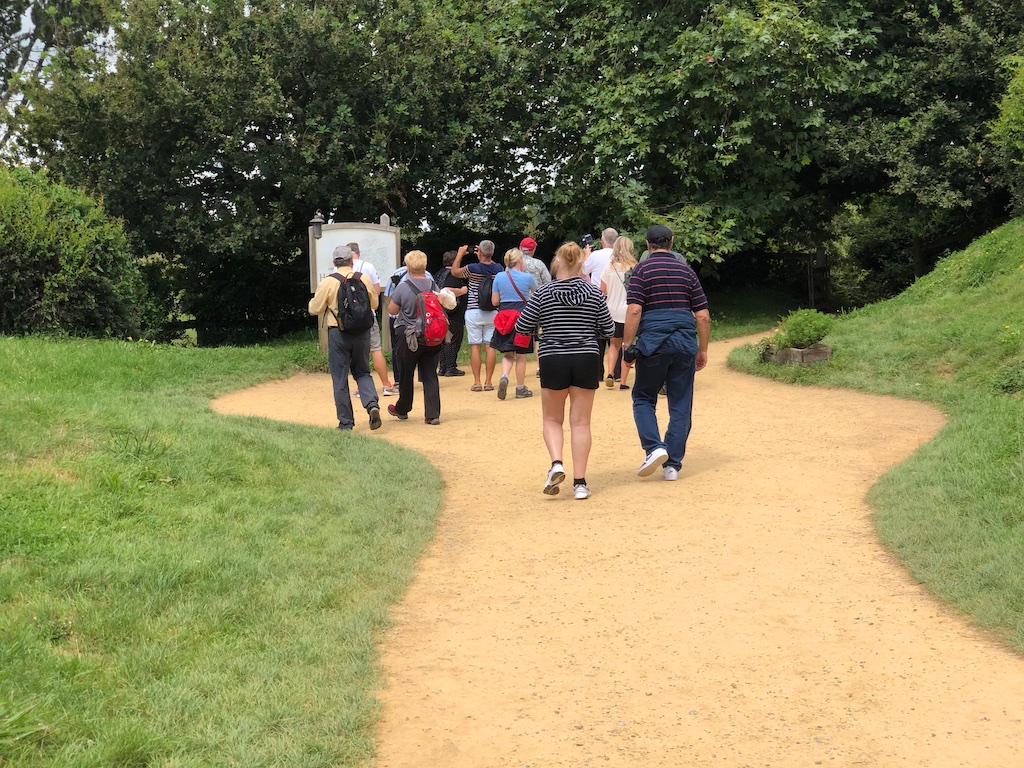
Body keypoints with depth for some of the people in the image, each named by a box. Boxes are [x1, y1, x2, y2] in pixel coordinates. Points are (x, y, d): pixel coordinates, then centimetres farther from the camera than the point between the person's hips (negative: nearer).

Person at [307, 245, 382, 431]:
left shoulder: (327, 283, -8)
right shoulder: (365, 279, 0)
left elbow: (314, 309, -2)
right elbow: (374, 304, 12)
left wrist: (314, 297, 19)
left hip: (338, 334, -2)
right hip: (362, 332, 2)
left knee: (340, 379, 5)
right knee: (362, 372, 17)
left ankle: (346, 422, 7)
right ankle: (372, 404, -9)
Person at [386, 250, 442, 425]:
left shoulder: (402, 287, -14)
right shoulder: (433, 285, -2)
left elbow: (392, 310, -4)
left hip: (409, 337, -3)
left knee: (406, 376, 13)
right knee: (430, 375, 5)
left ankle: (402, 409, 30)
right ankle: (433, 414, -1)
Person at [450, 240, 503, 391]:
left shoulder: (473, 269, -11)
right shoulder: (498, 269, -1)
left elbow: (454, 271, 8)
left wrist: (460, 254, 18)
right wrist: (485, 257, 28)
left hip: (474, 312, -3)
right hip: (492, 312, 3)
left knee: (475, 346, 1)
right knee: (490, 346, 5)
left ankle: (477, 382, 1)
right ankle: (488, 382, 5)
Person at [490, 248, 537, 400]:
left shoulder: (499, 277, 1)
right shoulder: (527, 277, -6)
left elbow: (494, 301, 3)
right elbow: (536, 293, 15)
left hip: (504, 317, 3)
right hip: (522, 317, -3)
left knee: (507, 353, 12)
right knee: (521, 356, 6)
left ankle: (504, 376, -15)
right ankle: (520, 388, 12)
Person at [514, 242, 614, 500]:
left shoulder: (543, 293, -5)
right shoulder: (594, 293, -1)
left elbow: (522, 327, -1)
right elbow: (608, 329, 4)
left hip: (553, 361, -1)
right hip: (587, 360, 1)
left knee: (552, 419, 14)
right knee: (580, 422, 7)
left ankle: (556, 464, -11)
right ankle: (580, 482, 5)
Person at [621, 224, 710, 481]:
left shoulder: (642, 269, 1)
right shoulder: (686, 270, 12)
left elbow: (634, 310, -11)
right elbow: (703, 315, 9)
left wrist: (627, 344, -6)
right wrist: (702, 350, 16)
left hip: (653, 342, -3)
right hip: (685, 342, 3)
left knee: (643, 399, 12)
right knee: (681, 405, 8)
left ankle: (654, 448, -8)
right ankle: (673, 464, 8)